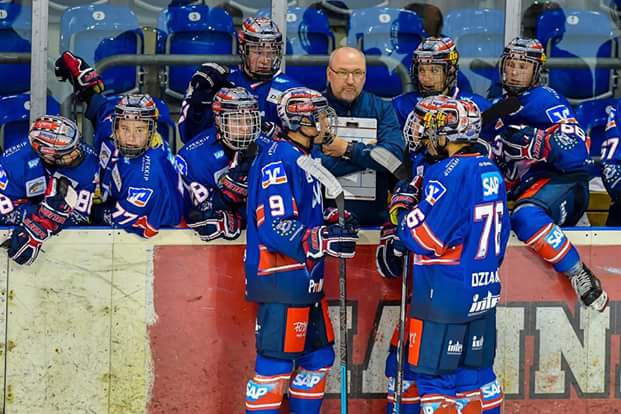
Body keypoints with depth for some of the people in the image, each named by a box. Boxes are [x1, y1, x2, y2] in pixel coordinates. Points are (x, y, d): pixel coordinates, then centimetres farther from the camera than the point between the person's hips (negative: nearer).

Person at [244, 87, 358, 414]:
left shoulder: (303, 158, 16)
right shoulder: (278, 160, -16)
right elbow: (275, 228, -23)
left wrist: (336, 224, 11)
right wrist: (324, 240, -28)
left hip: (306, 281, 10)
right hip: (280, 280, -10)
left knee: (319, 358, 16)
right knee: (275, 366, -7)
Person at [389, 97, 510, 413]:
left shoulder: (446, 173, -17)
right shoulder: (491, 171, 8)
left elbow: (424, 238, -17)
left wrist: (400, 209, -1)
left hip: (444, 296, -8)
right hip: (484, 293, 8)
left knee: (434, 375, 0)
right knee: (477, 374, 14)